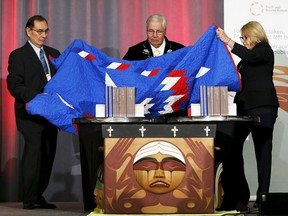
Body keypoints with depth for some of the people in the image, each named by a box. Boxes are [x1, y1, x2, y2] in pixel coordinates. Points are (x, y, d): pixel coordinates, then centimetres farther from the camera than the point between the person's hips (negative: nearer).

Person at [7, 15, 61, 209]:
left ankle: (39, 196, 12)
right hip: (31, 114, -6)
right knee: (33, 152, -9)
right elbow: (14, 86, -9)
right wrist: (37, 97, -22)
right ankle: (30, 199, -2)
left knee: (48, 155, 4)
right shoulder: (18, 55, -1)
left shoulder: (54, 54, 18)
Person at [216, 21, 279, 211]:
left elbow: (249, 56, -22)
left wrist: (227, 40, -24)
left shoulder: (264, 50, -1)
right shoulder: (249, 55, 21)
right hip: (246, 106, 8)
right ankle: (240, 195, 5)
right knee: (233, 147, -1)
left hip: (262, 107, -8)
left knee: (263, 150, -4)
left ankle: (262, 196, 0)